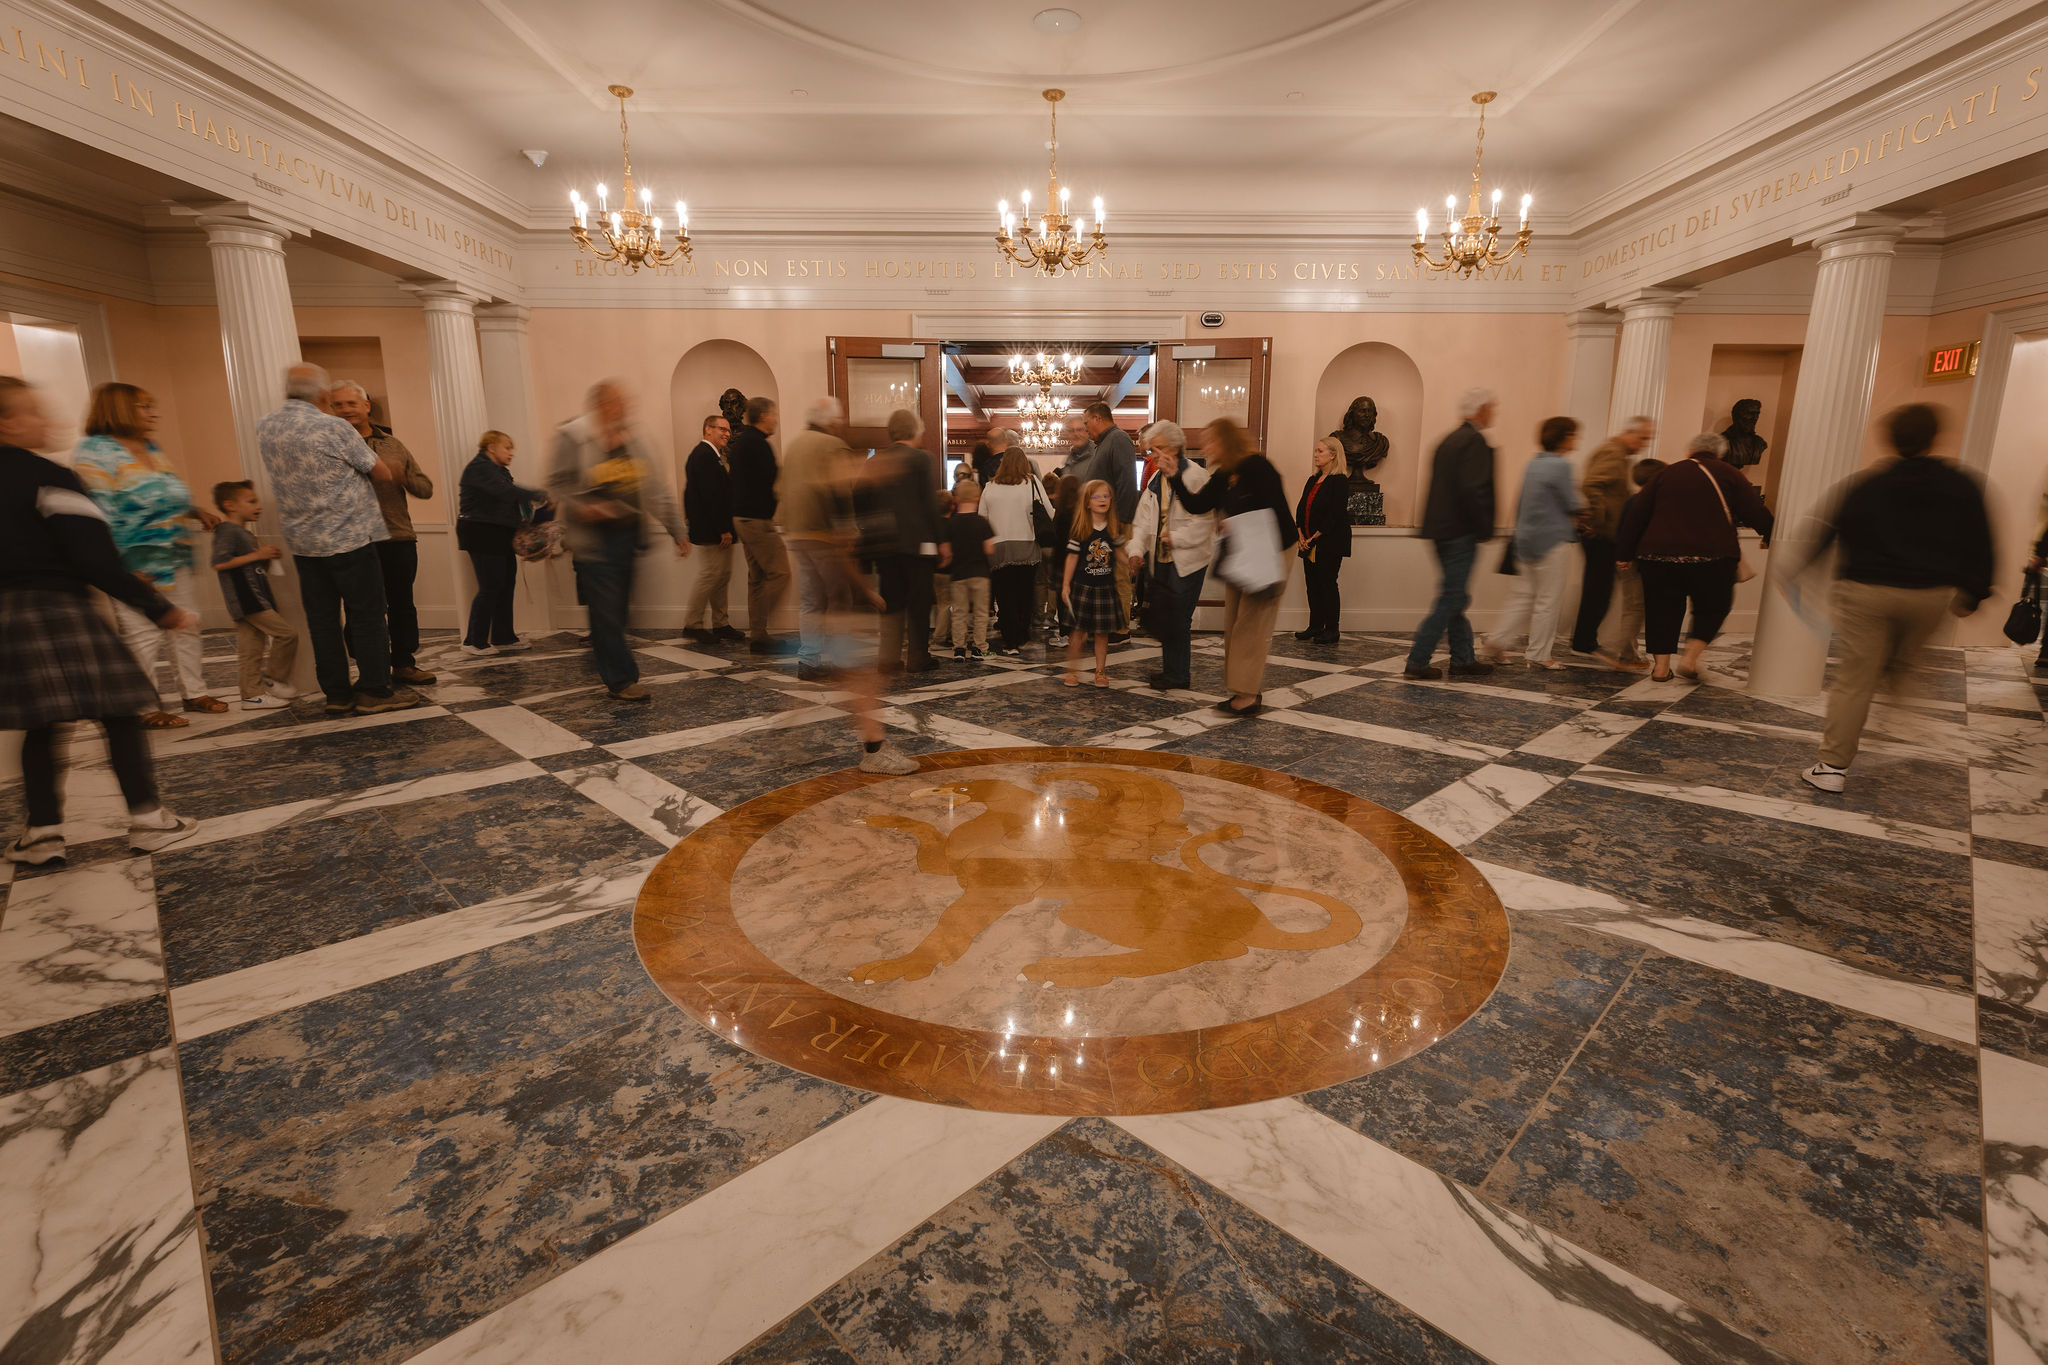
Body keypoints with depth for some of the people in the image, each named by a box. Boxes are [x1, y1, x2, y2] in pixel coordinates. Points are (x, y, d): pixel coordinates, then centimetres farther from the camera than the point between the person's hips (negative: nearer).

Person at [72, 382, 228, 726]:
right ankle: (148, 709, 4)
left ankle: (194, 692, 23)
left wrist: (196, 513, 8)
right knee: (142, 634, -3)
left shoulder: (150, 449, 15)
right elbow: (100, 512, -16)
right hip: (137, 563, -8)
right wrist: (124, 564, -20)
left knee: (184, 626, 13)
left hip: (174, 557, 8)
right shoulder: (96, 451, -10)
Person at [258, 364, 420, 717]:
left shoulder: (264, 428, 6)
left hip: (301, 541, 6)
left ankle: (337, 693, 12)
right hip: (349, 538, -6)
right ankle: (375, 691, 2)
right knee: (366, 615, 1)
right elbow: (383, 474, -6)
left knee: (321, 618, 8)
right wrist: (360, 474, 15)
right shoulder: (333, 427, -13)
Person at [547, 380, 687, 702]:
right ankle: (621, 680, 0)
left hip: (628, 535, 5)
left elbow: (655, 489, 13)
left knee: (618, 611, 13)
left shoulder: (633, 440, 11)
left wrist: (676, 529, 10)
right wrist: (583, 508, -22)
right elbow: (558, 483, -4)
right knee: (606, 612, -5)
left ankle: (613, 670, 28)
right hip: (594, 538, -5)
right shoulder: (573, 437, -5)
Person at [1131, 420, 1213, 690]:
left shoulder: (1196, 476, -10)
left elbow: (1206, 518, -16)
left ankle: (1179, 677, 7)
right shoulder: (1155, 479, 13)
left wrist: (1176, 538, -18)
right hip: (1162, 559, 7)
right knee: (1163, 617, 10)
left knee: (1178, 620, -5)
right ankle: (1170, 670, 24)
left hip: (1187, 561, -7)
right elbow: (1144, 519, 10)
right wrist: (1137, 549, -4)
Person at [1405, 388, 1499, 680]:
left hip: (1443, 531, 10)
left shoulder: (1448, 440, 15)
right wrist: (1485, 530, -13)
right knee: (1451, 600, -4)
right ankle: (1416, 662, -3)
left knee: (1455, 598, 14)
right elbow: (1473, 491, -23)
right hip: (1461, 533, -10)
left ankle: (1463, 659, 22)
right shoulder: (1475, 442, -13)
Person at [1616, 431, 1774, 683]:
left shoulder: (1667, 474, 13)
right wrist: (1772, 539, 20)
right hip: (1712, 555, -1)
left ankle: (1661, 666, 7)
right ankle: (1691, 658, 1)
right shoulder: (1729, 475, 7)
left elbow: (1636, 515, 10)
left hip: (1659, 553, 2)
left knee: (1663, 608, 10)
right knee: (1712, 607, 15)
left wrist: (1624, 553, 13)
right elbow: (1756, 513, 4)